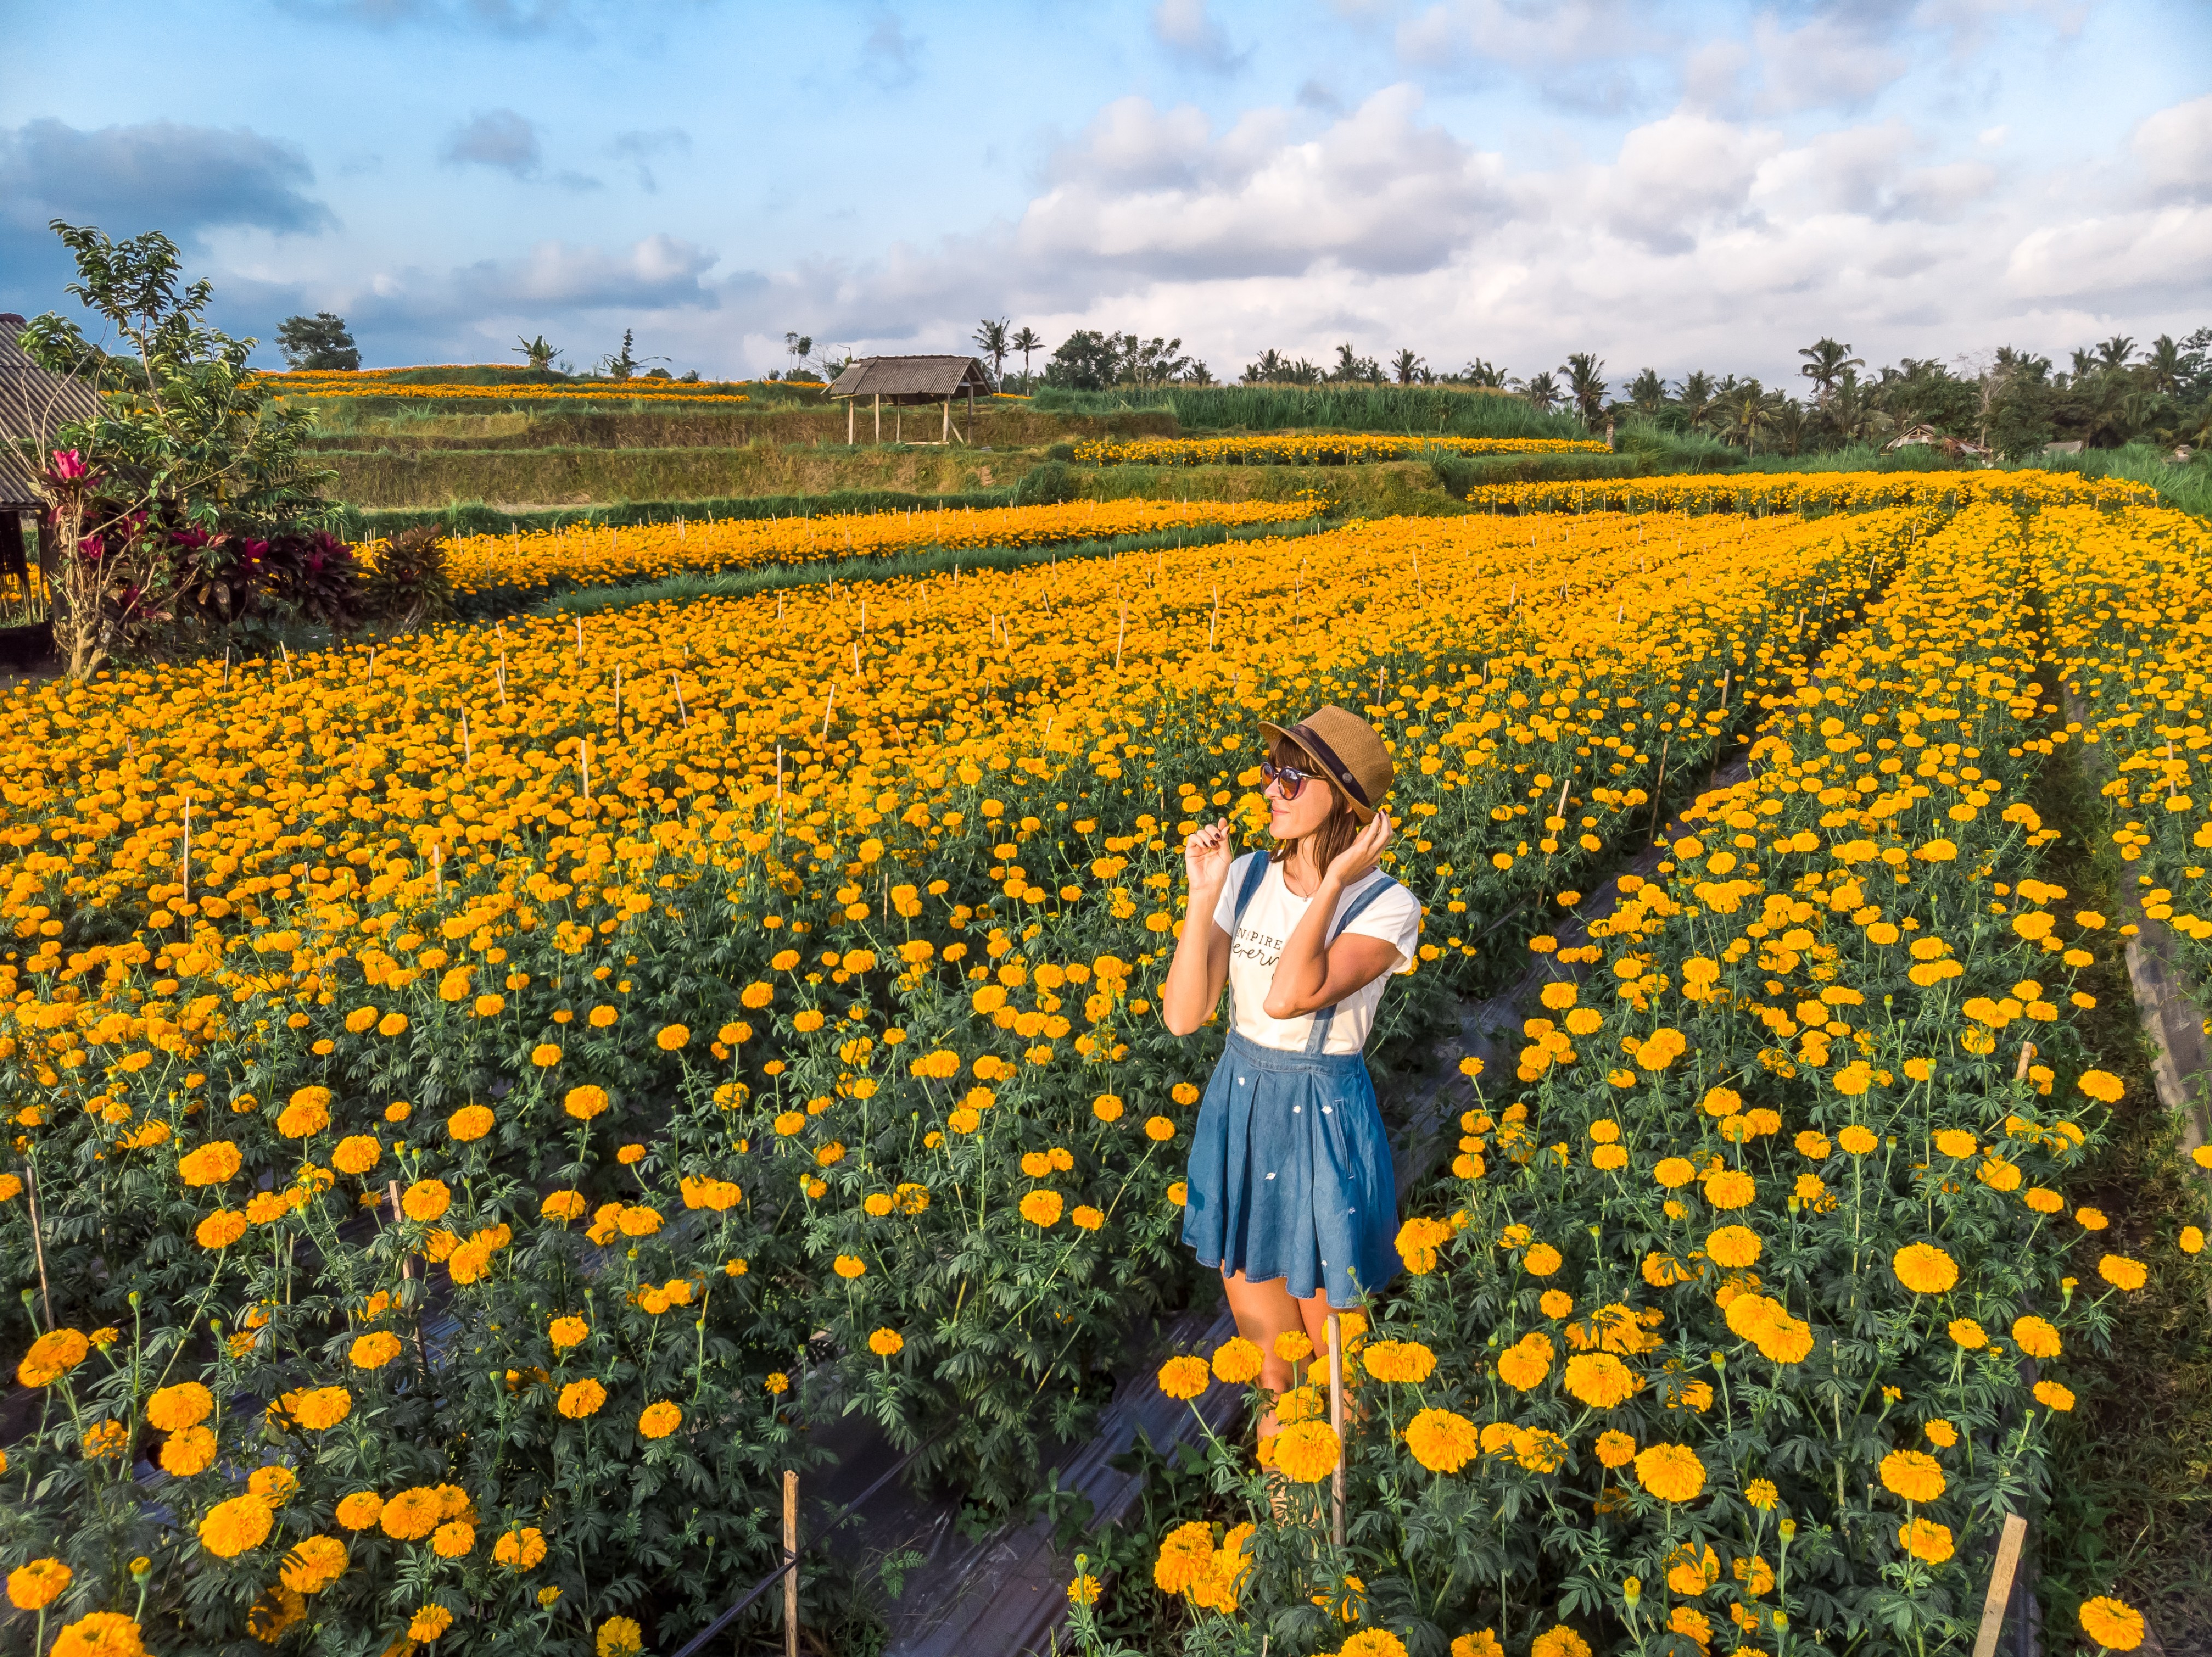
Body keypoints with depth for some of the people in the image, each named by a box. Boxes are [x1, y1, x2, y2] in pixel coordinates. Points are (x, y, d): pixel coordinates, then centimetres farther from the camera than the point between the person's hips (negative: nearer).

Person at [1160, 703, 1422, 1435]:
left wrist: (1334, 880, -28)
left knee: (1324, 1320, 15)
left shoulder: (1387, 906, -16)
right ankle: (1279, 1433, 49)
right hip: (1238, 1108, 4)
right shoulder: (1245, 878, -4)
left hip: (1324, 1123, -4)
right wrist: (1203, 897, -18)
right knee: (1251, 1296, 21)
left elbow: (1288, 997, -31)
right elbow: (1182, 1017, -10)